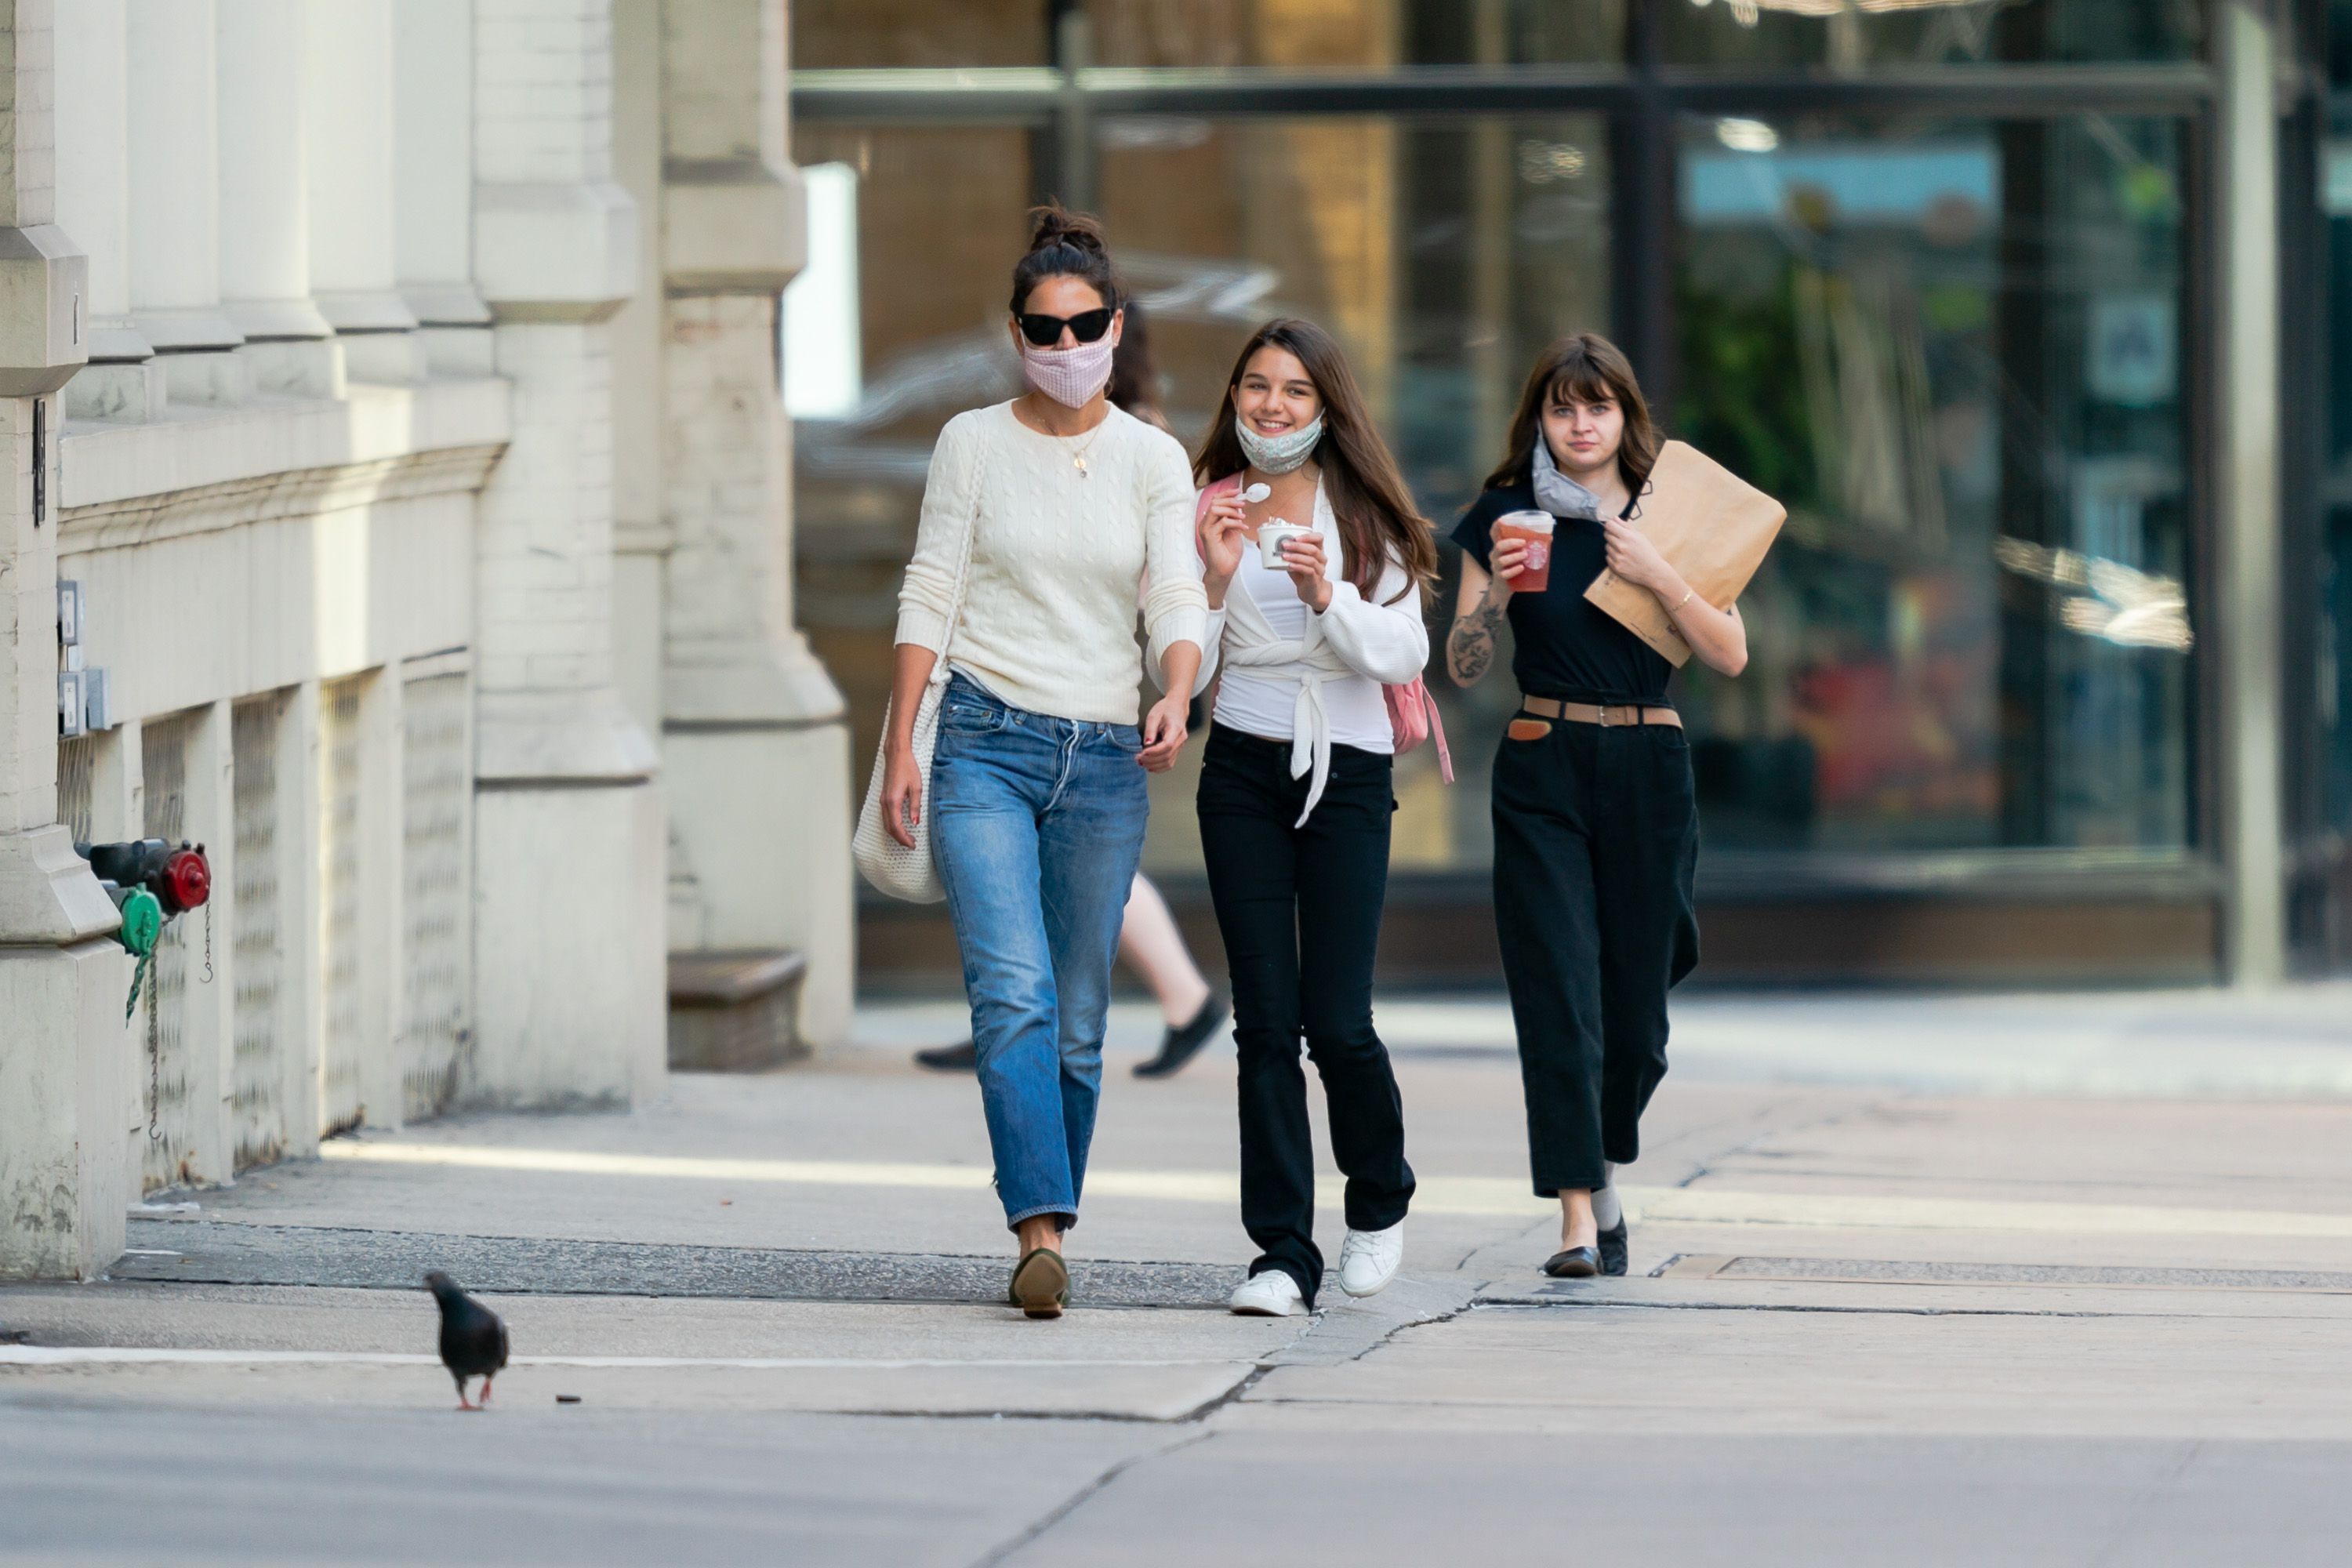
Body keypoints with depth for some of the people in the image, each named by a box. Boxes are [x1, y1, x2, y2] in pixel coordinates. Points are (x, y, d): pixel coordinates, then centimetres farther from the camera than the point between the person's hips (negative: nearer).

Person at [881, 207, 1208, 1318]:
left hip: (1103, 762, 2)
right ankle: (1042, 1234, -26)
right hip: (986, 744, -2)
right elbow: (928, 597, 4)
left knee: (1078, 1019, 5)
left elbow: (1178, 600, -2)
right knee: (1014, 995, -17)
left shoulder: (1153, 461, 7)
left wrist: (1175, 700, -22)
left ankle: (1049, 1227, 16)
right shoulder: (974, 444, 4)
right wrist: (900, 747, -3)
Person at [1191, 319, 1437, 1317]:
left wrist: (1327, 595, -18)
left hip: (1347, 772, -2)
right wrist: (1216, 579, -12)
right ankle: (1283, 1255, -1)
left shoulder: (1364, 515, 2)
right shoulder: (1212, 510, 7)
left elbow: (1405, 654, -4)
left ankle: (1381, 1202, 22)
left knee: (1336, 1020, -6)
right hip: (1243, 773, 2)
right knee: (1265, 1019, -3)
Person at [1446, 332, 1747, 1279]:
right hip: (1541, 771, -1)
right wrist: (1496, 589, -14)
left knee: (1636, 1005, 5)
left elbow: (1731, 655, -1)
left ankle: (1604, 1176, 32)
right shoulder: (1504, 518, 5)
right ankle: (1578, 1218, -14)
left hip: (1648, 771, 1)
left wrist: (1660, 576, -14)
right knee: (1557, 994, -11)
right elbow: (1462, 667, 4)